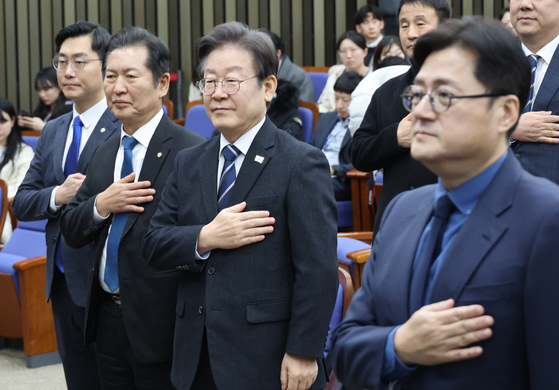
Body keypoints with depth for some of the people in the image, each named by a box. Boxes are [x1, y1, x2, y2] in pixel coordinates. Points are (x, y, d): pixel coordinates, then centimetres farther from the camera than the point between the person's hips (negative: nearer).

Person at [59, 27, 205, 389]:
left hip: (161, 326, -7)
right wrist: (101, 205, -8)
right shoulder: (105, 153, 12)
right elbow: (71, 233, 11)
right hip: (109, 320, 7)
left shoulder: (192, 152, -14)